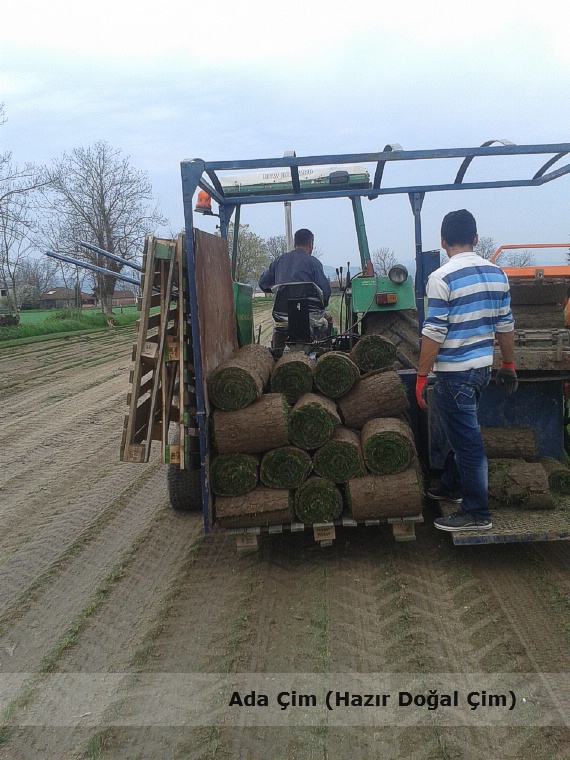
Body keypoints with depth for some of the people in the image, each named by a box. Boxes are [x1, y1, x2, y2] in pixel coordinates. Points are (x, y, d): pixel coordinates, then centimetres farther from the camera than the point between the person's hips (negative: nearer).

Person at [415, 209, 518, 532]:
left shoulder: (443, 278, -16)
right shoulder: (496, 273, 4)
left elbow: (434, 333, -18)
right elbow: (505, 326, 10)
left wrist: (422, 376, -11)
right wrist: (509, 365, 20)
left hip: (455, 372, -7)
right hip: (483, 368, 7)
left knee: (466, 440, 0)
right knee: (463, 431, 23)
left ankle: (477, 513, 9)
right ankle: (453, 486, 39)